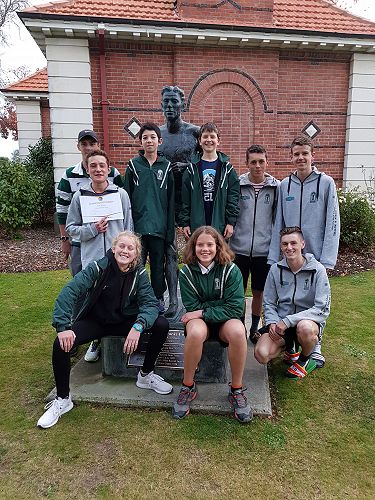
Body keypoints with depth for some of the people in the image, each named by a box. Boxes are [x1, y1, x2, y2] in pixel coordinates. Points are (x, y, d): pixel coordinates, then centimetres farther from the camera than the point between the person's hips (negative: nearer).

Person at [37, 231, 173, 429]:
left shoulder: (139, 273, -13)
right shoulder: (98, 267, -19)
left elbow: (150, 303, -20)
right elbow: (69, 292, -25)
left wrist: (138, 326, -40)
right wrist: (63, 327, -34)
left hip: (124, 322, 2)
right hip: (95, 321, -1)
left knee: (162, 325, -19)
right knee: (61, 344, -26)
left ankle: (145, 375, 3)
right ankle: (62, 400, -1)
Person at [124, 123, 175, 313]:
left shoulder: (166, 167, 7)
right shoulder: (133, 165, 4)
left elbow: (171, 201, 6)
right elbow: (127, 197, 3)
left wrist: (170, 229, 2)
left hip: (159, 226, 1)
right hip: (138, 226, -1)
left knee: (158, 265, 9)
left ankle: (158, 299, 22)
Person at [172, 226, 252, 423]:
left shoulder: (231, 270, -10)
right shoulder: (187, 272, -6)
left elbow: (235, 309, -15)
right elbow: (193, 307, -8)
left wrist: (203, 312, -18)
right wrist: (221, 304, -13)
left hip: (224, 320, 0)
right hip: (200, 320, 0)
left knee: (238, 331, -34)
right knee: (195, 332, -35)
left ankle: (237, 390, -12)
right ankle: (188, 387, -10)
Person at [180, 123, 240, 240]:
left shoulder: (226, 167, 5)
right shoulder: (192, 168, 6)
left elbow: (234, 196, 1)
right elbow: (185, 199, 5)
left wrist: (231, 222, -6)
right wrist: (185, 223, 0)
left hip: (220, 226, 0)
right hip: (196, 225, 1)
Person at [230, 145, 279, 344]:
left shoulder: (276, 187, 0)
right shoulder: (237, 184, -2)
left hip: (264, 249, 1)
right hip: (239, 248, 0)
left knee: (259, 292, 12)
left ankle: (254, 329, 31)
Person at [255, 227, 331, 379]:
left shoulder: (317, 270, -11)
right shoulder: (275, 269, -1)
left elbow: (322, 309, -17)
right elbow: (268, 303, 6)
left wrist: (288, 321, -23)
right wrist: (272, 322, -15)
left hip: (310, 321, -2)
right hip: (281, 322, 3)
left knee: (305, 328, -39)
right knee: (261, 355, -21)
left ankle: (305, 359, -2)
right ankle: (289, 347, 14)